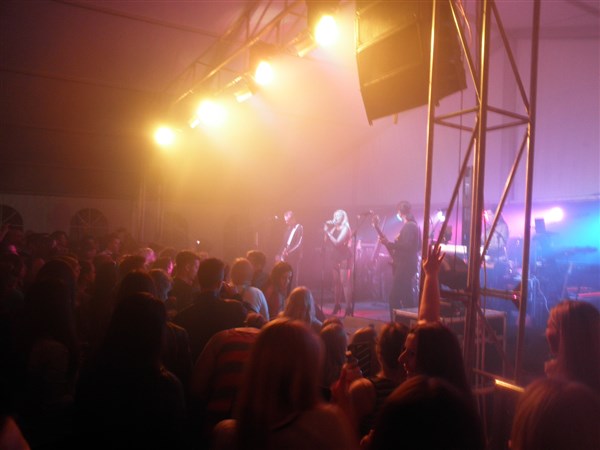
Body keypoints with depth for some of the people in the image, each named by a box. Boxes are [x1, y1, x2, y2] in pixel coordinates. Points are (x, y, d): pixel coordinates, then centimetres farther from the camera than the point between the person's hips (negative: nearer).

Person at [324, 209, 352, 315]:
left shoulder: (345, 228, -9)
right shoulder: (334, 228, 13)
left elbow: (337, 242, -19)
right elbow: (327, 241, 7)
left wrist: (328, 232, -16)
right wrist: (327, 230, -2)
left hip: (344, 257, -8)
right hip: (336, 256, 8)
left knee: (344, 282, -12)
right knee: (336, 281, 9)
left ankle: (348, 306, -11)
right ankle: (337, 304, 16)